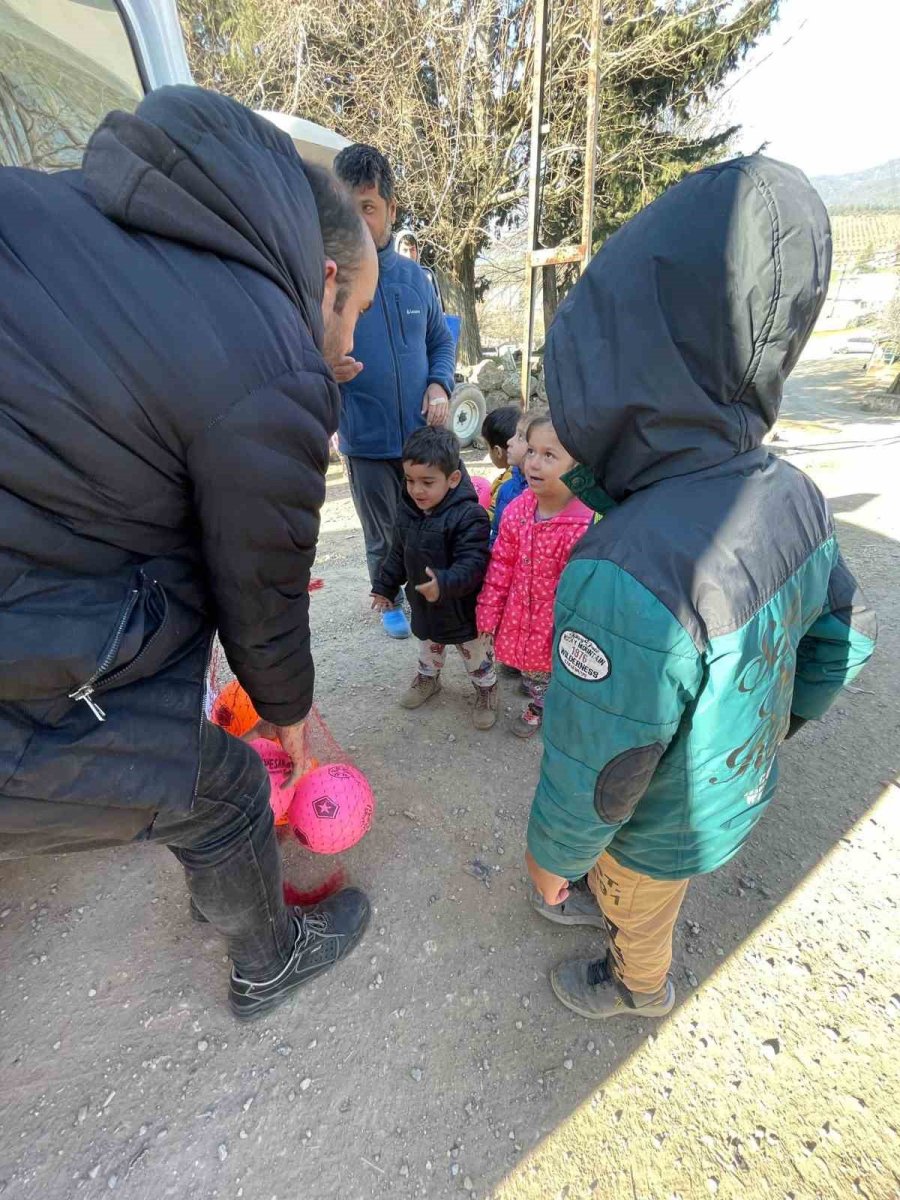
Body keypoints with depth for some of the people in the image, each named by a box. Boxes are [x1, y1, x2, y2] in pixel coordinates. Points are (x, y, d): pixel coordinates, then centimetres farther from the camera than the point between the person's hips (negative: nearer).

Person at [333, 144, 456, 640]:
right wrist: (324, 368, -30)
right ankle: (390, 603, 39)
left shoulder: (415, 276, 5)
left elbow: (440, 340, 15)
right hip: (367, 442, -3)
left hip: (424, 434, 3)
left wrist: (440, 385, -5)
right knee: (383, 537, 12)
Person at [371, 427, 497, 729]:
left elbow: (472, 563, -32)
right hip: (423, 604, 6)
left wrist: (445, 583, -48)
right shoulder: (407, 511, -5)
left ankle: (486, 689, 42)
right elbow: (398, 554, 7)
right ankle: (427, 678, 56)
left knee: (476, 654, 17)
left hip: (462, 608, -6)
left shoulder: (469, 515, -28)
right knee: (428, 646, 30)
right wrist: (384, 586, 12)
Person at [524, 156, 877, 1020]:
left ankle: (637, 986, 63)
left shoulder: (624, 577, -44)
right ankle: (603, 903, 67)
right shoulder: (793, 498, -17)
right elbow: (843, 638, -1)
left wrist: (550, 857, -9)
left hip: (665, 828, -5)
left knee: (640, 911, 30)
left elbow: (592, 782, -31)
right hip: (741, 787, 6)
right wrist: (773, 727, 14)